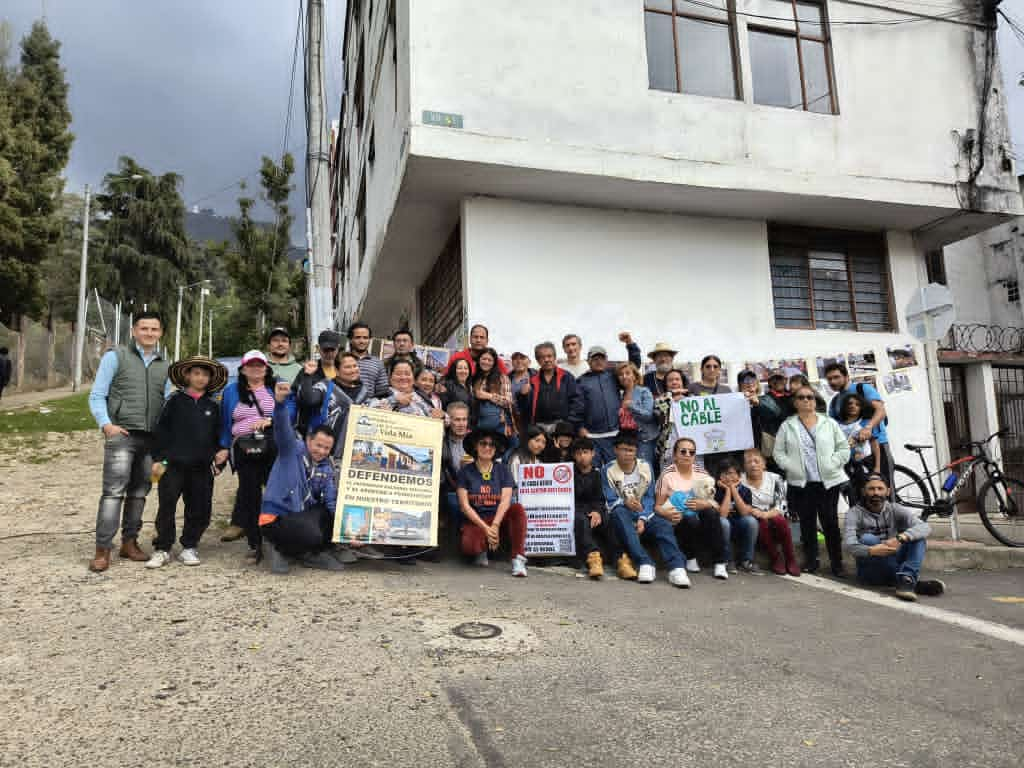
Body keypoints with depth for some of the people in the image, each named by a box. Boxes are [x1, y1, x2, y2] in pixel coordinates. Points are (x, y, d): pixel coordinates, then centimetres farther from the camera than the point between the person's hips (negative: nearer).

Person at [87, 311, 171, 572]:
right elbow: (97, 396, 1)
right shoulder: (115, 356, 3)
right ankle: (102, 550, -7)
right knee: (114, 491, -10)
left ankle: (129, 542, 20)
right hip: (121, 434, -4)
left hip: (151, 438, 4)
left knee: (139, 492, 10)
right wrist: (106, 424, -14)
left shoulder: (164, 365, 15)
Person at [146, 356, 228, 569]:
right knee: (166, 507, 1)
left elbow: (218, 435, 14)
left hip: (202, 467, 2)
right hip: (173, 464, -2)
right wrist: (158, 459, -3)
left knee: (199, 509, 5)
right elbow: (161, 430, 1)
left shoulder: (213, 405, 9)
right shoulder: (175, 401, 2)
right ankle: (162, 549, 12)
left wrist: (218, 460, 8)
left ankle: (189, 547, 19)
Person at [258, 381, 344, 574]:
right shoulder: (293, 448, -5)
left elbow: (332, 501, -1)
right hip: (277, 516, -6)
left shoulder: (327, 468, 7)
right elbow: (282, 428, -25)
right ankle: (277, 546, 0)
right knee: (313, 537, -29)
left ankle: (310, 553, 4)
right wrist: (280, 401, -45)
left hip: (303, 515, 6)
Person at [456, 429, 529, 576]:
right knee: (468, 546, -34)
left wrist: (495, 526, -21)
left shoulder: (503, 470, 6)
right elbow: (464, 505, -5)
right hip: (475, 521, -1)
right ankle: (482, 551, 3)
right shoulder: (465, 472, 3)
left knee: (518, 509, -29)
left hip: (499, 519, 2)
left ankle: (518, 559, -26)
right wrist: (485, 528, -17)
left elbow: (505, 501, -5)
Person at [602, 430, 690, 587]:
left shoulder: (645, 467, 2)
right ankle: (645, 563, -45)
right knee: (619, 512, -37)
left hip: (644, 515, 2)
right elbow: (611, 501, -8)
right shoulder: (608, 470, -4)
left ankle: (677, 567, -47)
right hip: (622, 516, -2)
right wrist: (625, 502, -31)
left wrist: (642, 519, -19)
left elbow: (649, 497, -2)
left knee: (663, 525, -29)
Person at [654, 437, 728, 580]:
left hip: (700, 516, 2)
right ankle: (690, 558, -6)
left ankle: (720, 563, -22)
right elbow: (658, 506, -6)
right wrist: (667, 513, -29)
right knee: (691, 520, -34)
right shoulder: (668, 475, -3)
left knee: (711, 512, -29)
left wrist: (702, 504, -26)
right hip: (678, 521, -2)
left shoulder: (702, 474, 5)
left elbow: (713, 504, -3)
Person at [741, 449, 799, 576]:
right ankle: (776, 559, -15)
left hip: (776, 520, 1)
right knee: (762, 524, -33)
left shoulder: (775, 479, 1)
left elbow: (781, 507, -8)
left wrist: (765, 514, -26)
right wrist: (753, 512, -25)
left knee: (779, 520, -32)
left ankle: (791, 559, -16)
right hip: (755, 525, -1)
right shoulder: (740, 482, -1)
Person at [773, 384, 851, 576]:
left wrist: (832, 465, -7)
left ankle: (837, 562, 10)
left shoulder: (829, 423, 7)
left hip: (828, 481, 0)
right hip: (801, 483, 0)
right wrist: (791, 467, -10)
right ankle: (810, 561, 16)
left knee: (831, 522, 0)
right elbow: (779, 453, 4)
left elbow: (843, 448, 6)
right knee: (807, 523, 6)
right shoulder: (787, 426, 6)